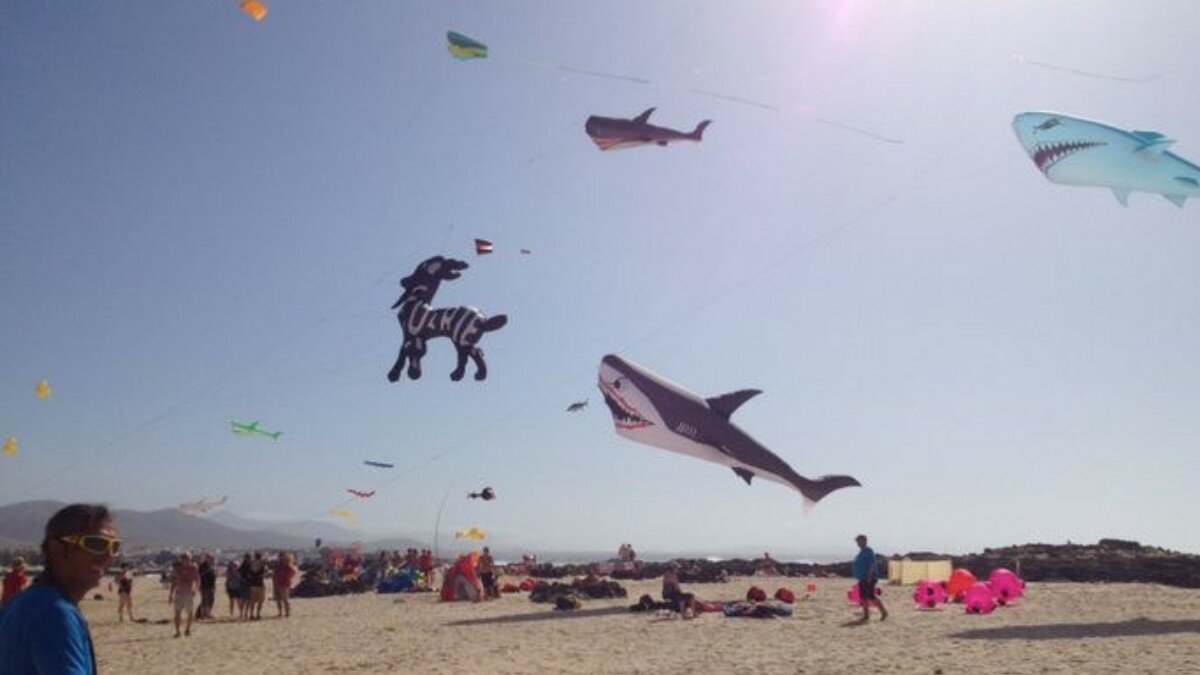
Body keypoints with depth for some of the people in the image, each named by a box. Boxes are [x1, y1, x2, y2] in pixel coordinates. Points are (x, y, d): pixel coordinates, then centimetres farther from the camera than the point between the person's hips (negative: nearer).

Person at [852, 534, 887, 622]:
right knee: (863, 597, 8)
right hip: (863, 579, 10)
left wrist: (869, 577, -24)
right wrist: (860, 578, 22)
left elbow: (871, 565, -19)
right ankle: (866, 616, 13)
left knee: (870, 597, -9)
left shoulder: (868, 551, -13)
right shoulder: (862, 551, 16)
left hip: (868, 579, -10)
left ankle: (883, 612, 2)